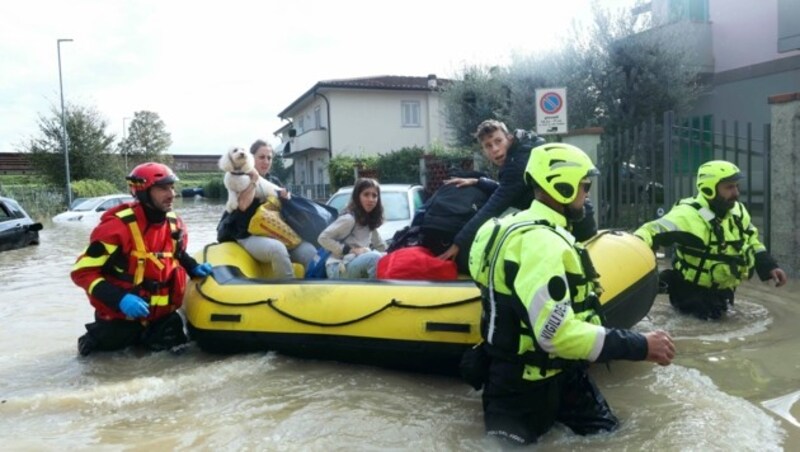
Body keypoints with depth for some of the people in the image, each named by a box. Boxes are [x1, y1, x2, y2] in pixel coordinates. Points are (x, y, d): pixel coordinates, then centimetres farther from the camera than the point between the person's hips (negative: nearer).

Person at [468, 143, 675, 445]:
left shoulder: (527, 227, 8)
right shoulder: (540, 241, -25)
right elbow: (555, 332, -31)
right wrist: (639, 346, -24)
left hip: (555, 373, 10)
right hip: (528, 389, -10)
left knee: (607, 432, 13)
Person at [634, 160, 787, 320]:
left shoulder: (739, 212, -4)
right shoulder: (687, 215, -30)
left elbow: (752, 242, 13)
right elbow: (651, 231, -40)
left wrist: (770, 267, 4)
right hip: (692, 291, -7)